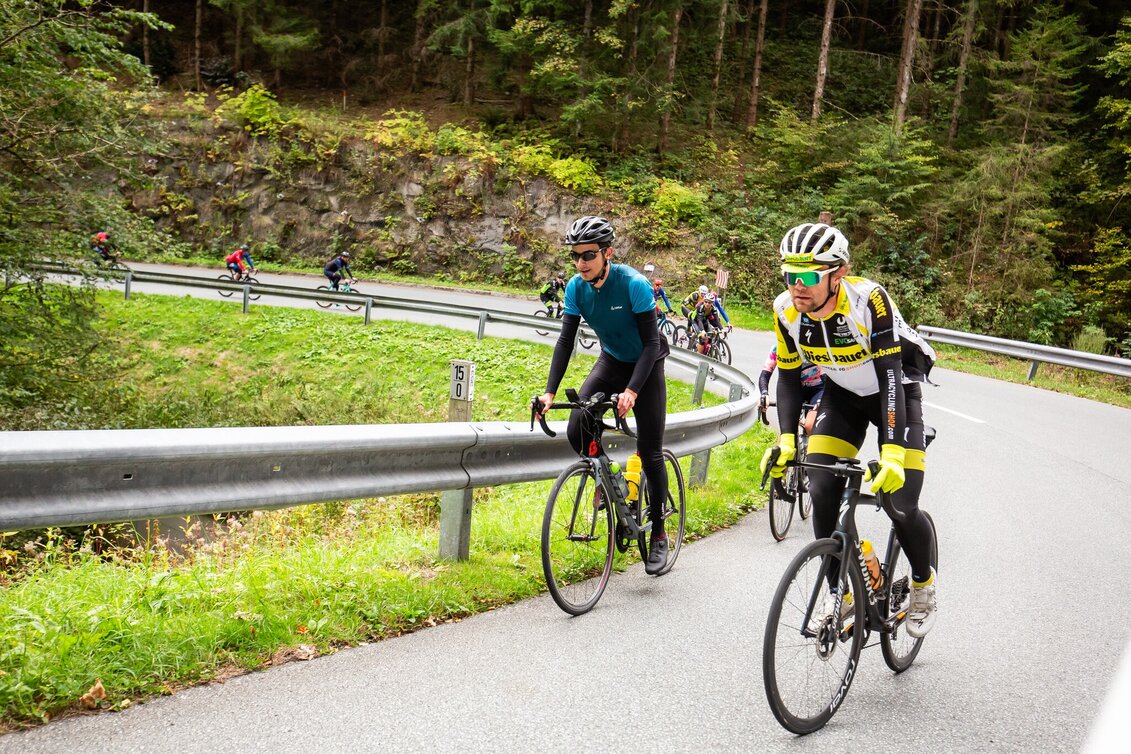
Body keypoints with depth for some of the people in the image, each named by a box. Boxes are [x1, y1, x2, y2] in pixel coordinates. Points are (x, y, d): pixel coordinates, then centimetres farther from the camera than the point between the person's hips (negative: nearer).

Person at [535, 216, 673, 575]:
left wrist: (632, 391, -39)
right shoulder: (576, 287, -14)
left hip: (646, 366, -4)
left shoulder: (634, 284, -28)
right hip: (611, 362, 4)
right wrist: (549, 392, -23)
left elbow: (651, 343, -27)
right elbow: (566, 340, -13)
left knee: (650, 452, -5)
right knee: (576, 430, -17)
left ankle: (659, 535, 12)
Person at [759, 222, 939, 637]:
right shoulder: (786, 310, -19)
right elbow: (789, 376, -8)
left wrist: (892, 453, -43)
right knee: (821, 492, -14)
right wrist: (786, 439, -20)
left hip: (895, 388, -4)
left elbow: (890, 377, -35)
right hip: (842, 394, 4)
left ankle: (923, 583, 19)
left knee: (901, 505, -13)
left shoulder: (868, 300, -34)